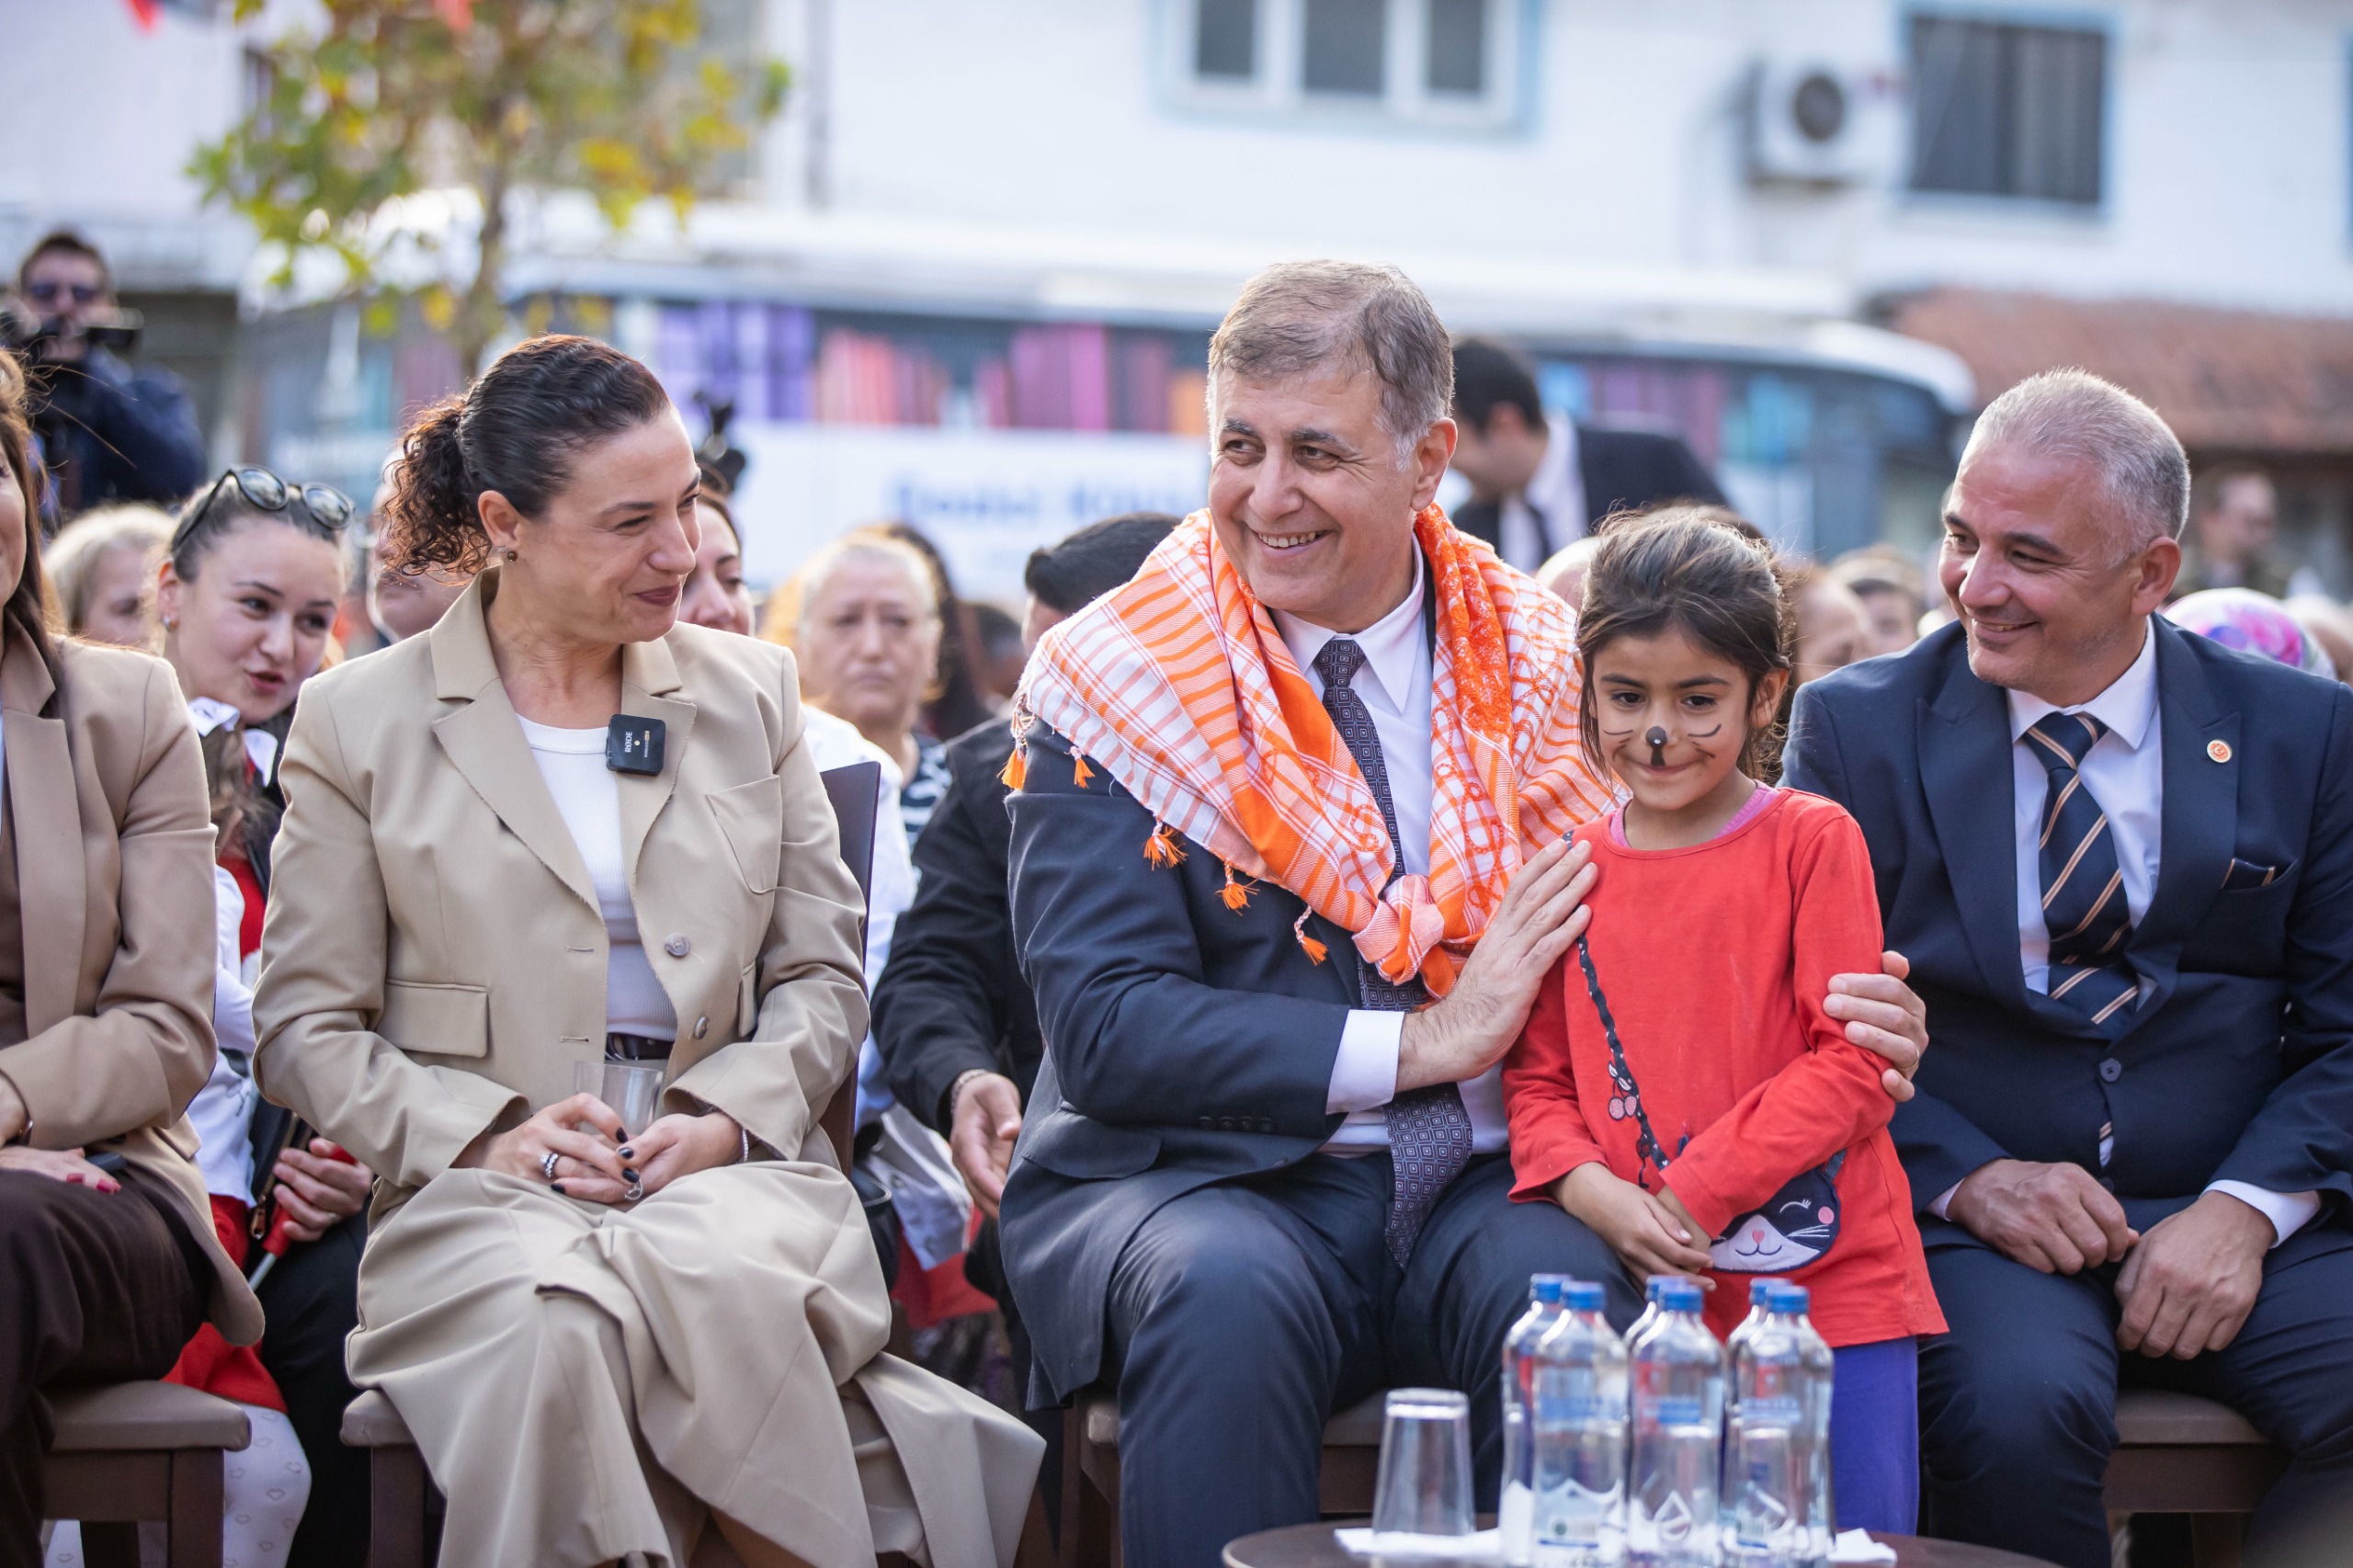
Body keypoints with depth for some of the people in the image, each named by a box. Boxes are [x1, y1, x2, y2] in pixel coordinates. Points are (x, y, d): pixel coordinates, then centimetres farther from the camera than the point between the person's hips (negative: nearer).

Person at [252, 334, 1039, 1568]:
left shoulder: (750, 692, 17)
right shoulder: (360, 721, 9)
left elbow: (822, 979, 15)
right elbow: (305, 1027, 7)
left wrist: (724, 1118, -5)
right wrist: (487, 1134, -9)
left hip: (731, 1171, 2)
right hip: (478, 1192, -1)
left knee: (725, 1280, -36)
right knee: (550, 1323, -37)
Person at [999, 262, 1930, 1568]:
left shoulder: (1542, 667, 8)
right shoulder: (1114, 685, -1)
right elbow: (1106, 1028, -9)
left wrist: (1833, 1018, -11)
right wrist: (1417, 1043, -14)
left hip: (1481, 1195, 2)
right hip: (1200, 1180, -2)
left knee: (1573, 1290, -31)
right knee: (1227, 1293, -35)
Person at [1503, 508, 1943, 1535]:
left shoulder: (1813, 842, -2)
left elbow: (1854, 1062, -7)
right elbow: (1536, 1077, 11)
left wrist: (1694, 1194, -13)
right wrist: (1589, 1189, -10)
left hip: (1830, 1286, -3)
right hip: (1645, 1296, 3)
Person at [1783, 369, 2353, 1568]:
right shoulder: (1856, 727, 6)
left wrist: (2247, 1208, -11)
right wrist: (1969, 1177, -14)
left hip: (2246, 1226, 2)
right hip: (1967, 1224, -2)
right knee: (2014, 1408, -34)